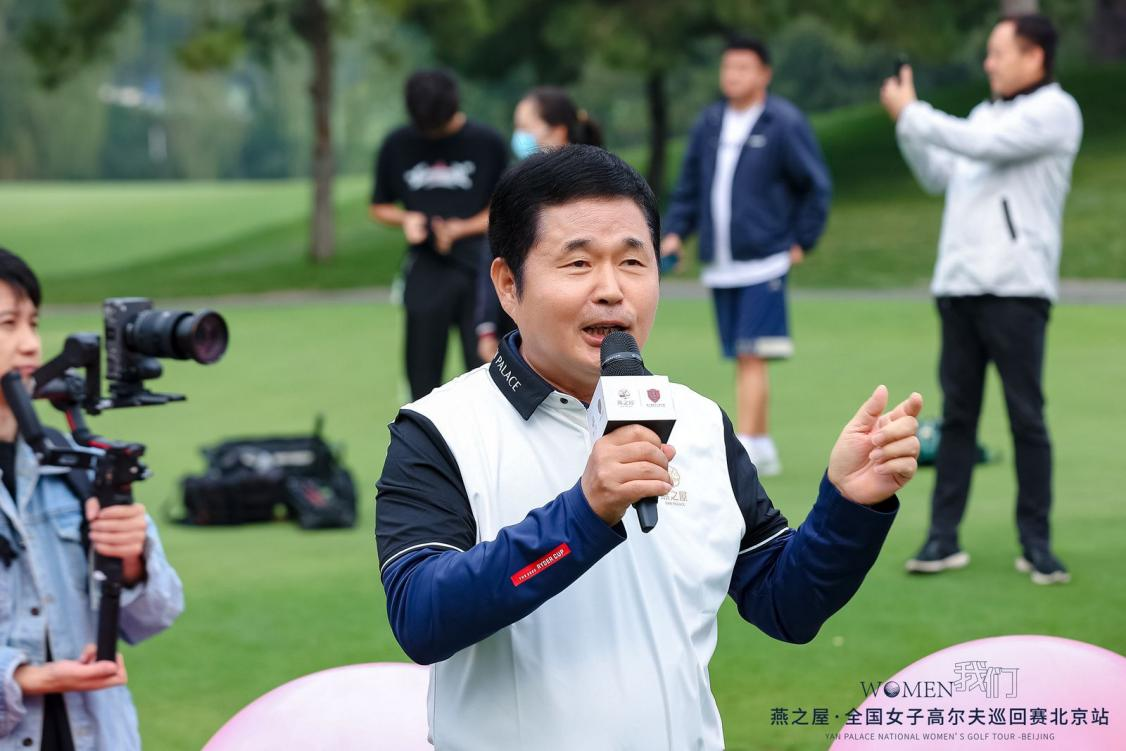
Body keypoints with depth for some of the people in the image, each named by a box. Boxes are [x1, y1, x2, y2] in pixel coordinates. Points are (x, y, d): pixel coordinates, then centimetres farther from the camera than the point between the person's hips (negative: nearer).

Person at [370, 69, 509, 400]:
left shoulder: (487, 143, -1)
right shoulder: (397, 146, 5)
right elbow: (380, 207, 15)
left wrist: (462, 228, -12)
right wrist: (406, 219, -6)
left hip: (479, 269, -2)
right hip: (426, 271, 2)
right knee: (422, 375, 4)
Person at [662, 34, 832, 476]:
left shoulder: (784, 124, -6)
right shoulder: (709, 124, 11)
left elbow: (816, 186, -2)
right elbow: (690, 185, 19)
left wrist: (802, 243, -4)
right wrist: (676, 232, 6)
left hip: (764, 262, -6)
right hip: (720, 266, 6)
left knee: (752, 357, -12)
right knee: (741, 360, 10)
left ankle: (744, 448, -14)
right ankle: (763, 448, 19)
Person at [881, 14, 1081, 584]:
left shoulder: (1054, 111, -4)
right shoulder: (986, 113, 20)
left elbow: (982, 146, -15)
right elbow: (938, 177, 22)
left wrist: (912, 112, -6)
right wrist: (906, 125, 10)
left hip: (1017, 290, -7)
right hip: (958, 283, 7)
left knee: (1026, 417, -3)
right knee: (957, 414, 6)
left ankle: (1036, 543, 3)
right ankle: (943, 538, 8)